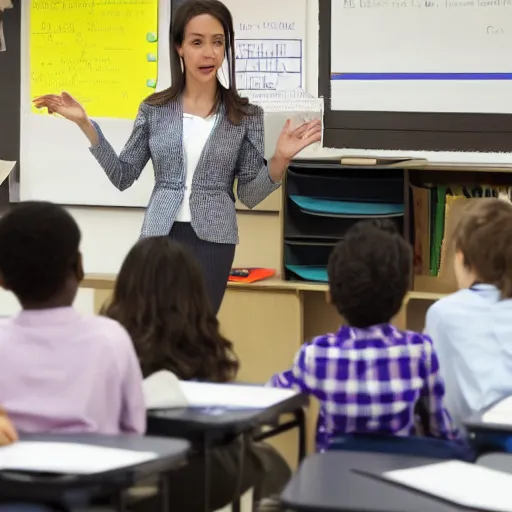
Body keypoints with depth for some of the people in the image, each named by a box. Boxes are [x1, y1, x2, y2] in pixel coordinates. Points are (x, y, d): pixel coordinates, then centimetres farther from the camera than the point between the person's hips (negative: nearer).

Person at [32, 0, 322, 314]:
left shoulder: (246, 115, -1)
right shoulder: (155, 109, 3)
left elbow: (249, 195, 1)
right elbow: (123, 177, 6)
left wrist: (280, 159, -17)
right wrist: (86, 125, -2)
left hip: (212, 241, -1)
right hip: (159, 237, 1)